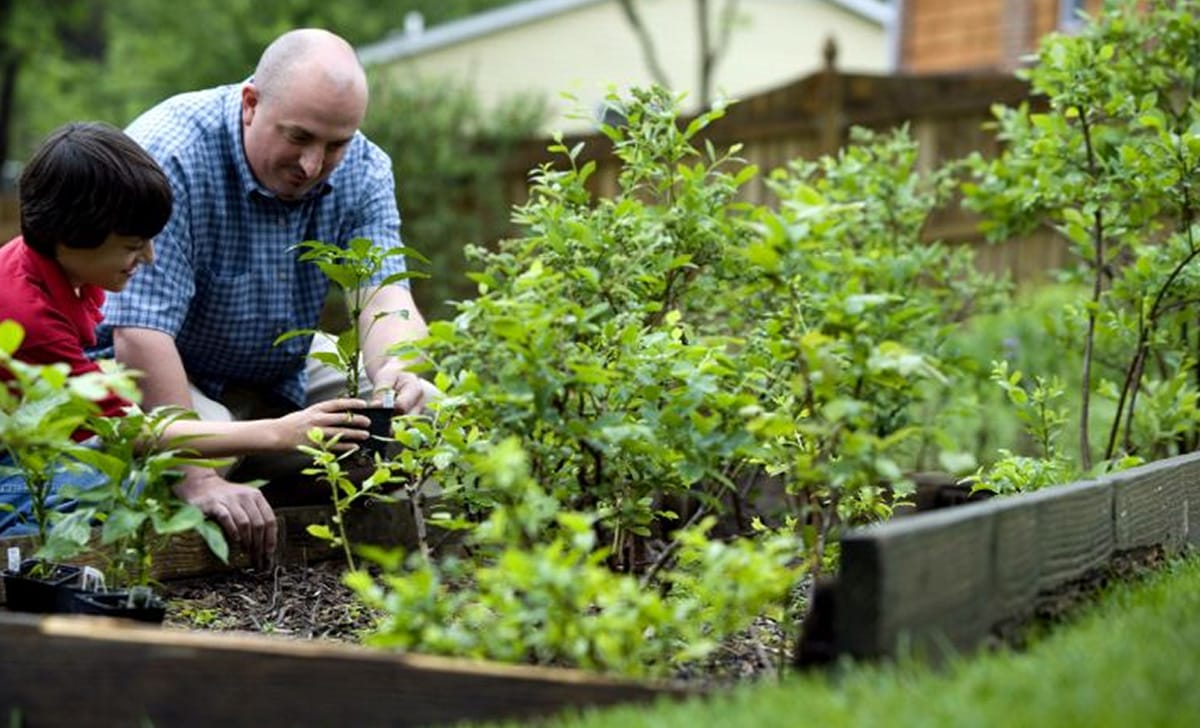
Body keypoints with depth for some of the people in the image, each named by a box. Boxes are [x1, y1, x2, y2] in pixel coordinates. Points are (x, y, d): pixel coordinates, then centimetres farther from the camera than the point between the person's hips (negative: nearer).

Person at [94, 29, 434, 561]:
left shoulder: (362, 171, -11)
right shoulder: (167, 157, -29)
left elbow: (385, 296, -22)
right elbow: (139, 335, -35)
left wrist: (398, 371, -47)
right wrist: (199, 481, -41)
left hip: (281, 378, 6)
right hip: (151, 374, -5)